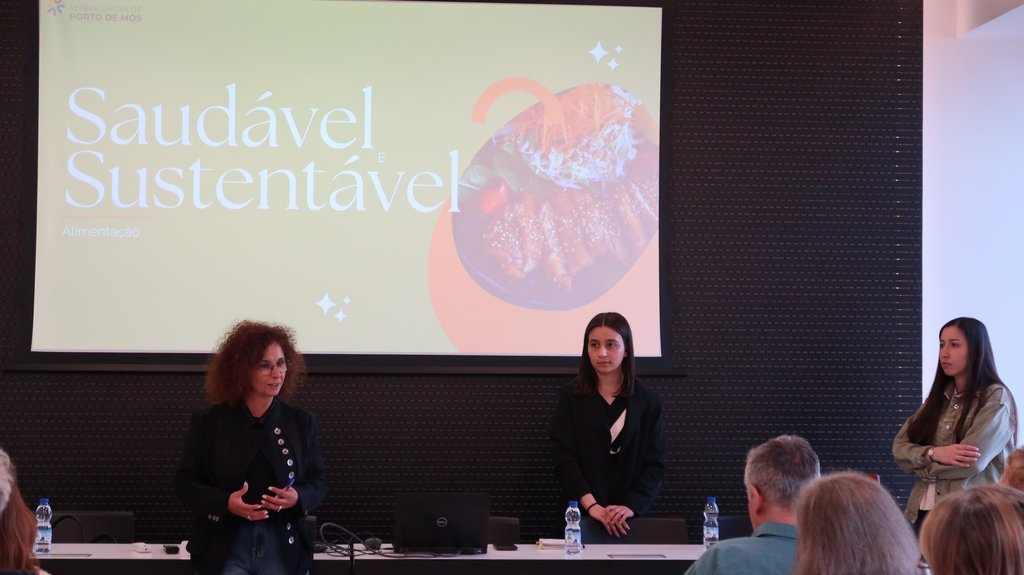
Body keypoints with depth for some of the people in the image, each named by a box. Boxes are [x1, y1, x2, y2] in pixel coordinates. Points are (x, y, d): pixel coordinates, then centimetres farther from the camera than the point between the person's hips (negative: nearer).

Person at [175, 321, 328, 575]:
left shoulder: (301, 422, 5)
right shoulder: (209, 422, 0)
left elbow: (318, 481, 9)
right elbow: (185, 481, 1)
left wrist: (298, 498, -14)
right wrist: (225, 503, -17)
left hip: (284, 548, 2)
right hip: (224, 549, -2)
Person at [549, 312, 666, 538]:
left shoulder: (648, 401, 4)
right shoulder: (571, 396, 2)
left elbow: (655, 464, -1)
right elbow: (564, 458, -7)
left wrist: (631, 507, -17)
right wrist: (591, 506, -20)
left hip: (631, 517, 1)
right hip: (582, 515, -1)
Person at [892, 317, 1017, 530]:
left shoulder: (995, 398, -5)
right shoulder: (939, 397, 14)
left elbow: (972, 462, -16)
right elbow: (899, 447, 6)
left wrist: (921, 464, -1)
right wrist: (933, 454, -14)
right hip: (923, 512, 6)